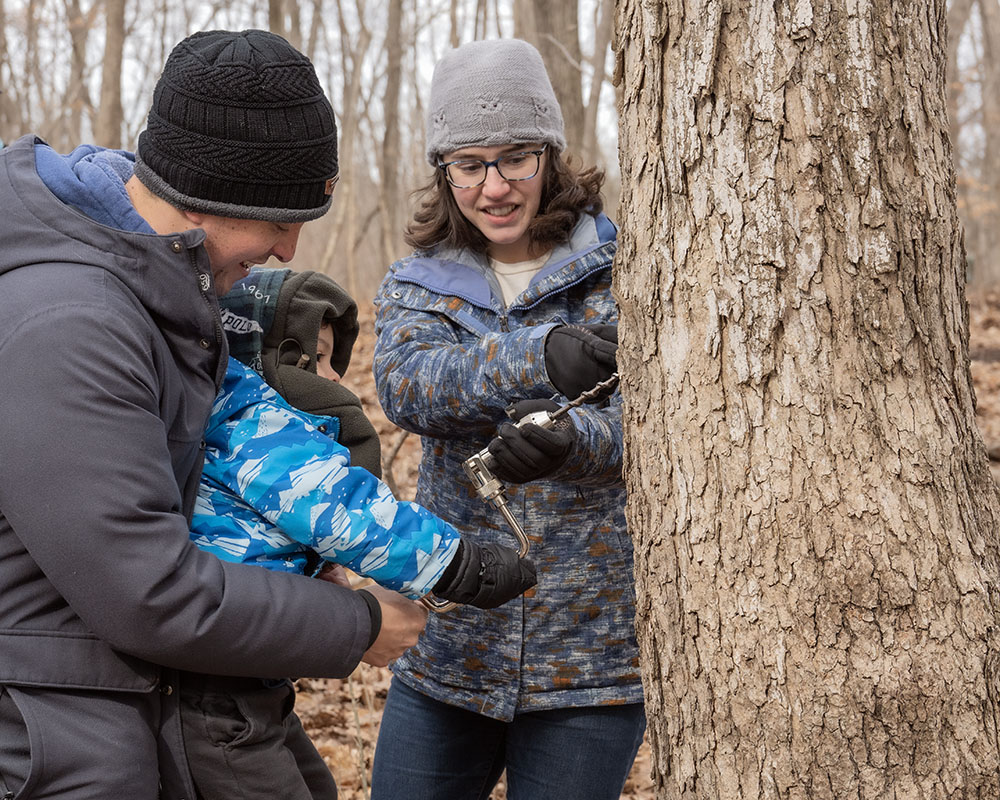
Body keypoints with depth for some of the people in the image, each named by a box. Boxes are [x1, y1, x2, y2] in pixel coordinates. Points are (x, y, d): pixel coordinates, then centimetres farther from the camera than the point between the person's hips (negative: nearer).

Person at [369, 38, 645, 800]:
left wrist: (569, 441, -38)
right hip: (448, 647, 3)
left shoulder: (618, 265, -2)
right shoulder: (417, 282, 5)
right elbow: (407, 384, -17)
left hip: (589, 653, -2)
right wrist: (539, 357, -36)